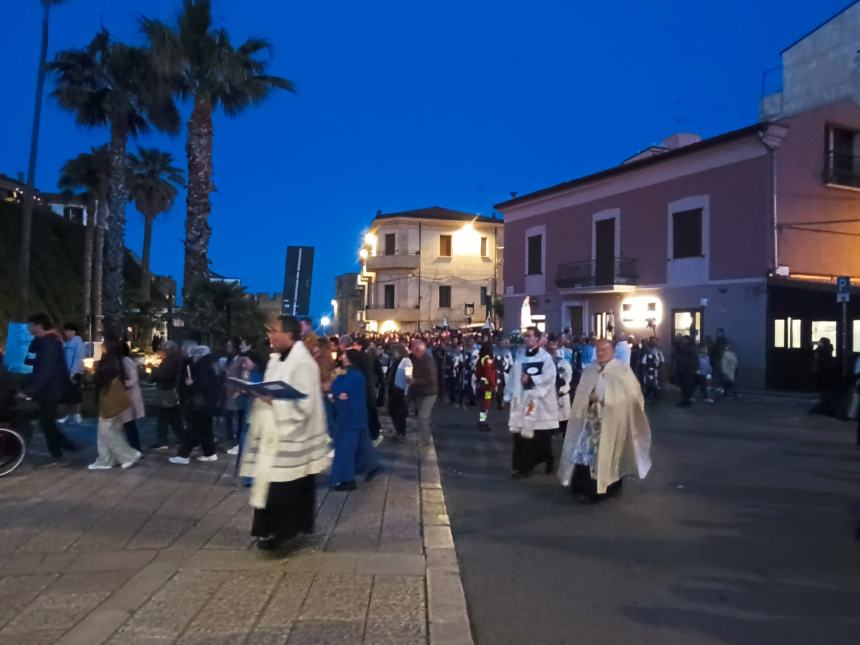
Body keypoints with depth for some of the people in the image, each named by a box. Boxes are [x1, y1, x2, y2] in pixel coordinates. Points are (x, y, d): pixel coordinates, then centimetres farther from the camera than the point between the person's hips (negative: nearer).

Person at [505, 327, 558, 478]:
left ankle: (548, 462, 24)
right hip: (521, 400, 4)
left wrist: (531, 379, -17)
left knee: (542, 436, 5)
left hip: (540, 401, -4)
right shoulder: (520, 357, 11)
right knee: (522, 435, 0)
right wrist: (509, 395, 5)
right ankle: (523, 466, 8)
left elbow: (549, 377, -15)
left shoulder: (545, 357, -3)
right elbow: (513, 378, 10)